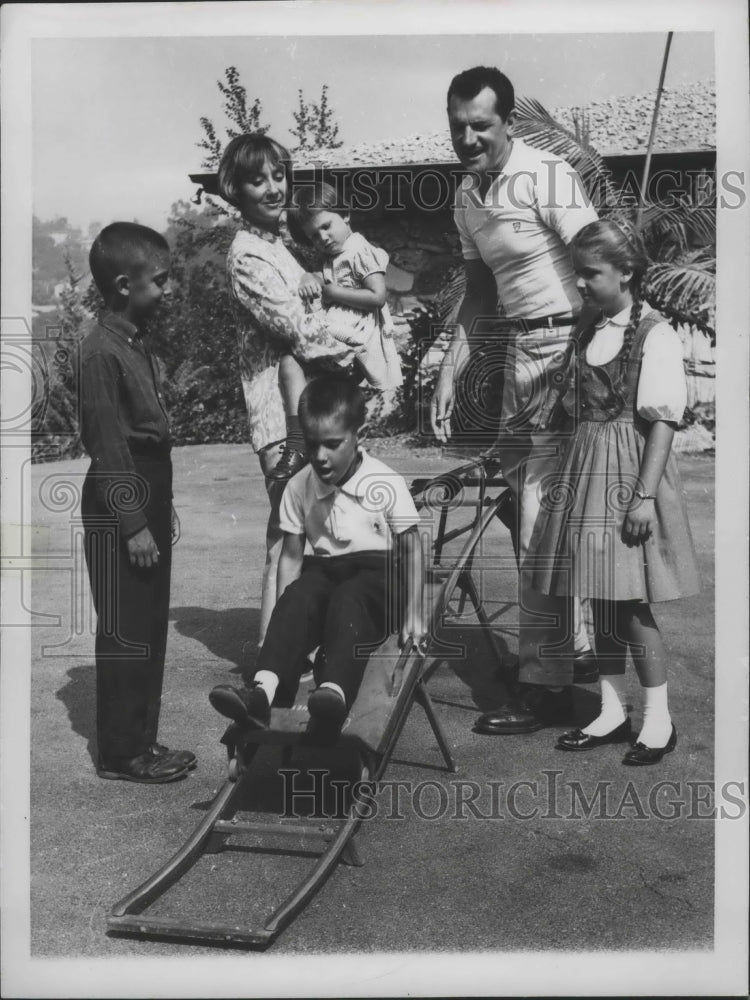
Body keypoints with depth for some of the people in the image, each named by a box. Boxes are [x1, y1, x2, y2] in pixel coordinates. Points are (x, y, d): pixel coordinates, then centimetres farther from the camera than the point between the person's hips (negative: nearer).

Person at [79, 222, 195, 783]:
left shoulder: (137, 341, 12)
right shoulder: (103, 350, -16)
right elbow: (108, 447, -18)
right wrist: (134, 524, -18)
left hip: (147, 504, 9)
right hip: (118, 516, -9)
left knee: (150, 634, 14)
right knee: (126, 637, 0)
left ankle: (142, 741, 26)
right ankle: (120, 754, 13)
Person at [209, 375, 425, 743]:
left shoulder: (385, 483, -8)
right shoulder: (298, 487, 1)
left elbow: (411, 548, -3)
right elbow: (292, 556, 5)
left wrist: (413, 614, -8)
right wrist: (283, 625, -3)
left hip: (377, 572, -3)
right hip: (324, 568, 3)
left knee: (347, 599, -37)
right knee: (298, 594, -31)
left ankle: (335, 692, -59)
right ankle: (263, 691, -47)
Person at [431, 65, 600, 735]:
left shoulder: (546, 176, -11)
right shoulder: (467, 198, 14)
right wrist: (451, 372, 13)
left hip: (568, 346, -8)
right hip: (517, 353, 8)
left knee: (544, 523, -9)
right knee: (530, 507, 13)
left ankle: (546, 686, 0)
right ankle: (577, 647, 30)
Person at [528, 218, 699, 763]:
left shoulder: (656, 335, -10)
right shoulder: (591, 333, 11)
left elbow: (663, 421, -14)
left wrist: (645, 495, -19)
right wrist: (563, 472, 18)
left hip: (629, 472, -7)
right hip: (587, 470, 7)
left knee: (631, 605, -2)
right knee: (601, 601, 11)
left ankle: (659, 720, 15)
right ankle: (613, 713, 24)